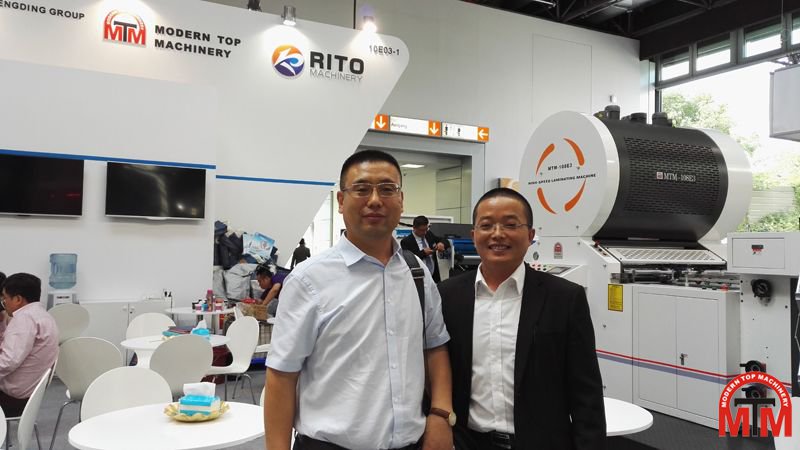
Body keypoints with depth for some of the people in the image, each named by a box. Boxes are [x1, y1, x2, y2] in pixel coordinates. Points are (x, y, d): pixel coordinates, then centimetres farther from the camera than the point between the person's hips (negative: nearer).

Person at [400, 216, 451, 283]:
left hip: (435, 277, 5)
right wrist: (423, 252, -21)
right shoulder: (406, 241, -9)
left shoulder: (429, 235, 9)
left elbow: (446, 242, 14)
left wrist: (442, 244, -9)